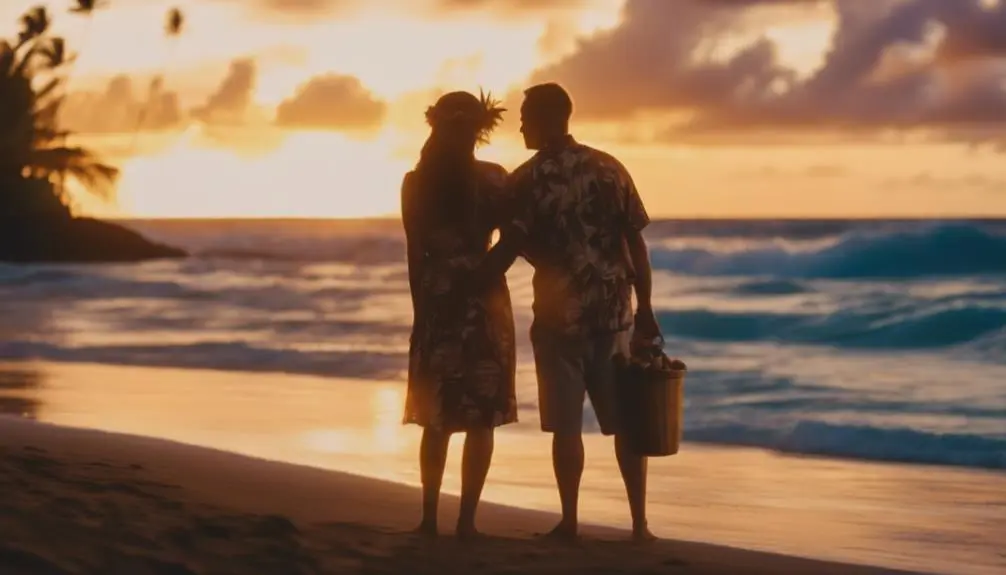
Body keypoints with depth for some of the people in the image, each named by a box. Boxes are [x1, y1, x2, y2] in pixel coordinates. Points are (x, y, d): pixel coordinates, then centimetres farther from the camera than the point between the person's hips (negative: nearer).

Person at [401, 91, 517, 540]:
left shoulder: (415, 183, 1)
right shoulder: (493, 179, -4)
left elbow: (415, 255, 3)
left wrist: (421, 308, 9)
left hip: (435, 300, 2)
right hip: (483, 298, -2)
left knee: (437, 416, 10)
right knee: (480, 417, 2)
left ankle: (429, 517, 8)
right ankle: (466, 520, -3)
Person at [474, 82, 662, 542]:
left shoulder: (527, 179, -6)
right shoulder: (610, 169, 4)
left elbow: (507, 250, -12)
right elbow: (636, 243, 2)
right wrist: (645, 307, 6)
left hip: (559, 313, -3)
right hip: (614, 311, 3)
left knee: (566, 425, 4)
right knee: (625, 421, 8)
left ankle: (569, 522, 4)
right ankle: (640, 523, 7)